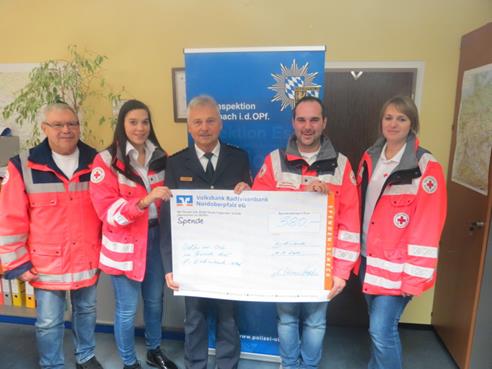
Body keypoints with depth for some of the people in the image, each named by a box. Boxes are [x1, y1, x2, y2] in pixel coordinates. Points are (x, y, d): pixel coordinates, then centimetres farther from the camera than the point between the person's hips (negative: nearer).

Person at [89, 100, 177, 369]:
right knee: (127, 308, 8)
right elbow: (108, 211, -18)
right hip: (124, 244, -4)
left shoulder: (159, 157, 5)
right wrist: (144, 201, -32)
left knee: (155, 300, 18)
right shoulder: (106, 161, -11)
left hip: (155, 237, 5)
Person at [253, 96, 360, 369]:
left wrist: (341, 270, -8)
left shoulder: (340, 165, -3)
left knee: (315, 321, 17)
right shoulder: (275, 161, -3)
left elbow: (350, 222, -5)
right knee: (287, 317, 18)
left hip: (321, 262, 0)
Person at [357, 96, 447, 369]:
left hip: (396, 264, -6)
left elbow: (428, 226, -15)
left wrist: (414, 276, -16)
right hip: (368, 256, 6)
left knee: (382, 329, -2)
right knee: (378, 324, 19)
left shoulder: (426, 167, -13)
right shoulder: (370, 158, 6)